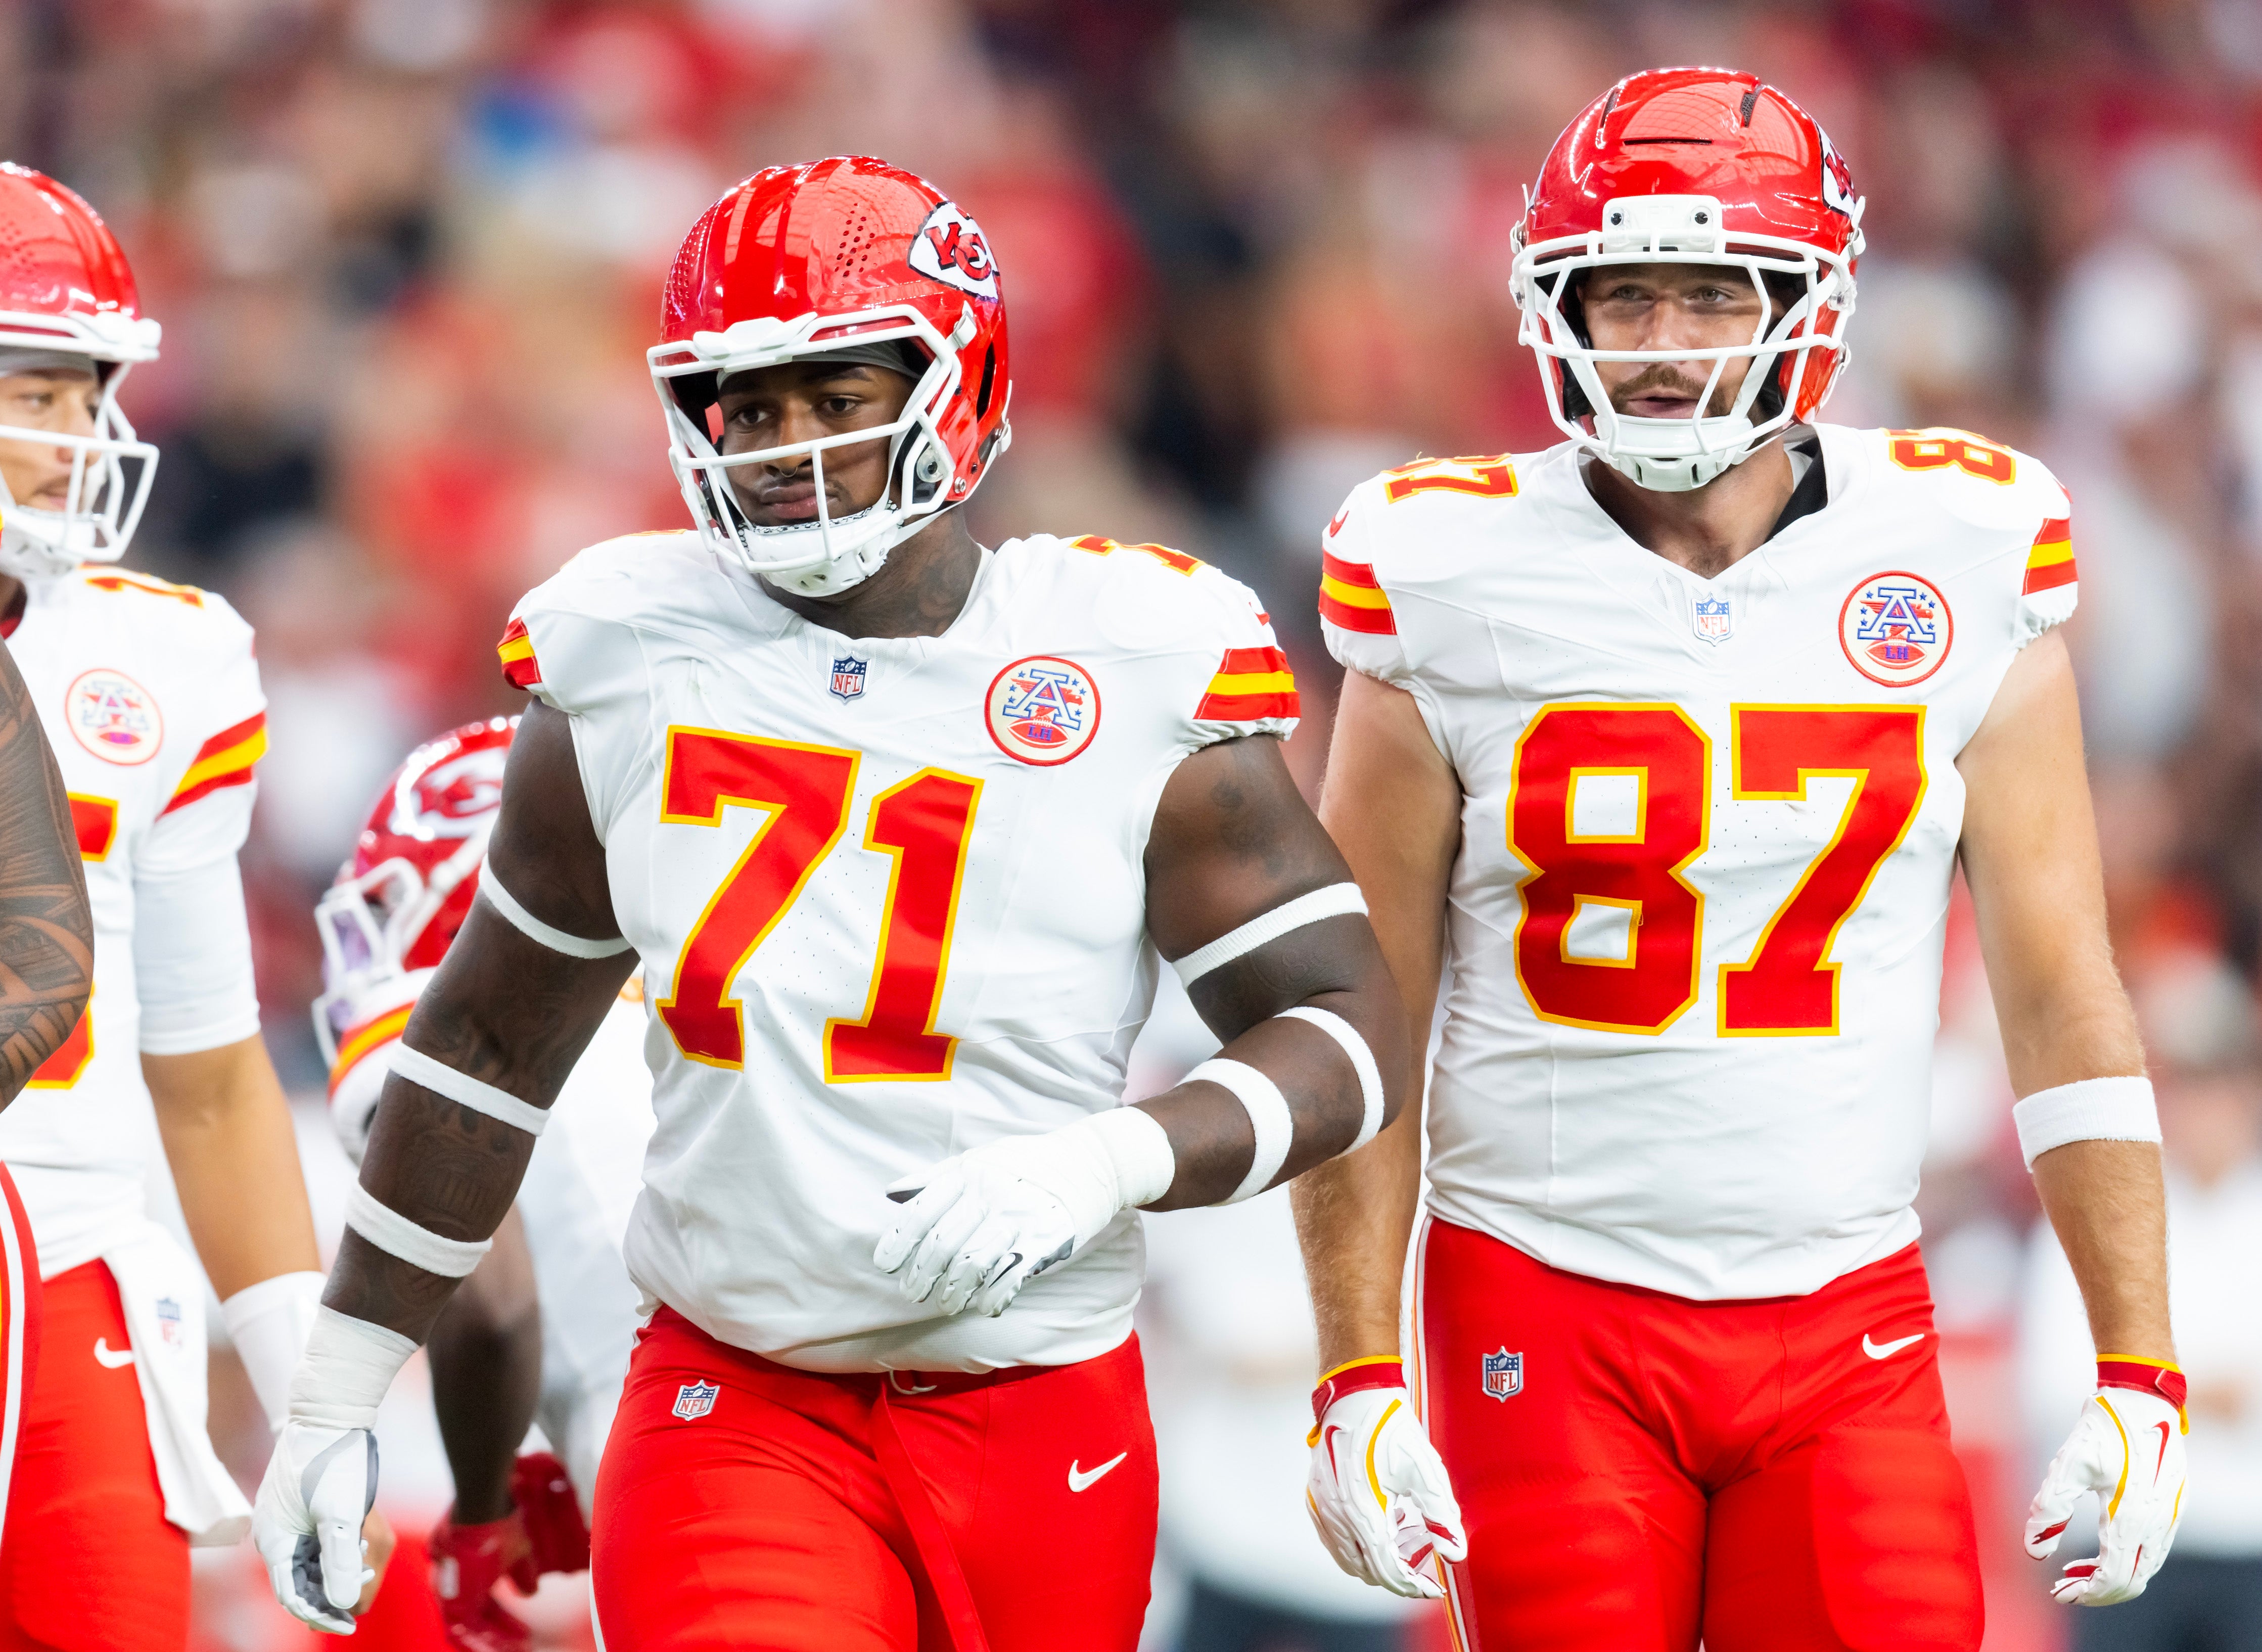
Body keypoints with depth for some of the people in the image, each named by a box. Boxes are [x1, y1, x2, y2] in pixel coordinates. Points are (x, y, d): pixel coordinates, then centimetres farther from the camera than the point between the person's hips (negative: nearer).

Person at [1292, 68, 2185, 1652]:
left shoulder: (1961, 560, 1)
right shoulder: (1456, 582, -2)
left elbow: (2064, 998, 4)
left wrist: (2139, 1377, -1)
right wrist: (1359, 1383, -2)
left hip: (1850, 1327, 1)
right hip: (1549, 1323, -1)